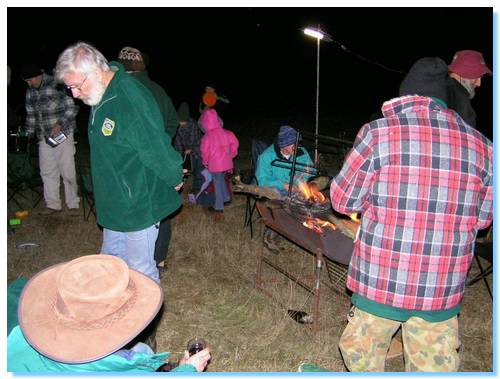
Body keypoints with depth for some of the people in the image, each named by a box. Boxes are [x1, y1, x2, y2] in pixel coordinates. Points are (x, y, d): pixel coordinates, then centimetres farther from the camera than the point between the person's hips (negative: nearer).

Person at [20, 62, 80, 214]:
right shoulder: (30, 92, 10)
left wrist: (60, 124, -21)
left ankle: (73, 204, 10)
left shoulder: (57, 85, -10)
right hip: (44, 137, 6)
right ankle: (53, 204, 18)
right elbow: (31, 115, 19)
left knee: (67, 171, -3)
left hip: (63, 134, -6)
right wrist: (28, 133, 14)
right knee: (47, 171, 7)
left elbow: (72, 107, -11)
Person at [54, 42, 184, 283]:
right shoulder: (101, 97, 5)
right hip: (114, 203, 9)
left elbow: (159, 150, -24)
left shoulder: (132, 100, -27)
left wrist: (175, 180, -8)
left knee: (141, 271, 6)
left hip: (140, 205, -9)